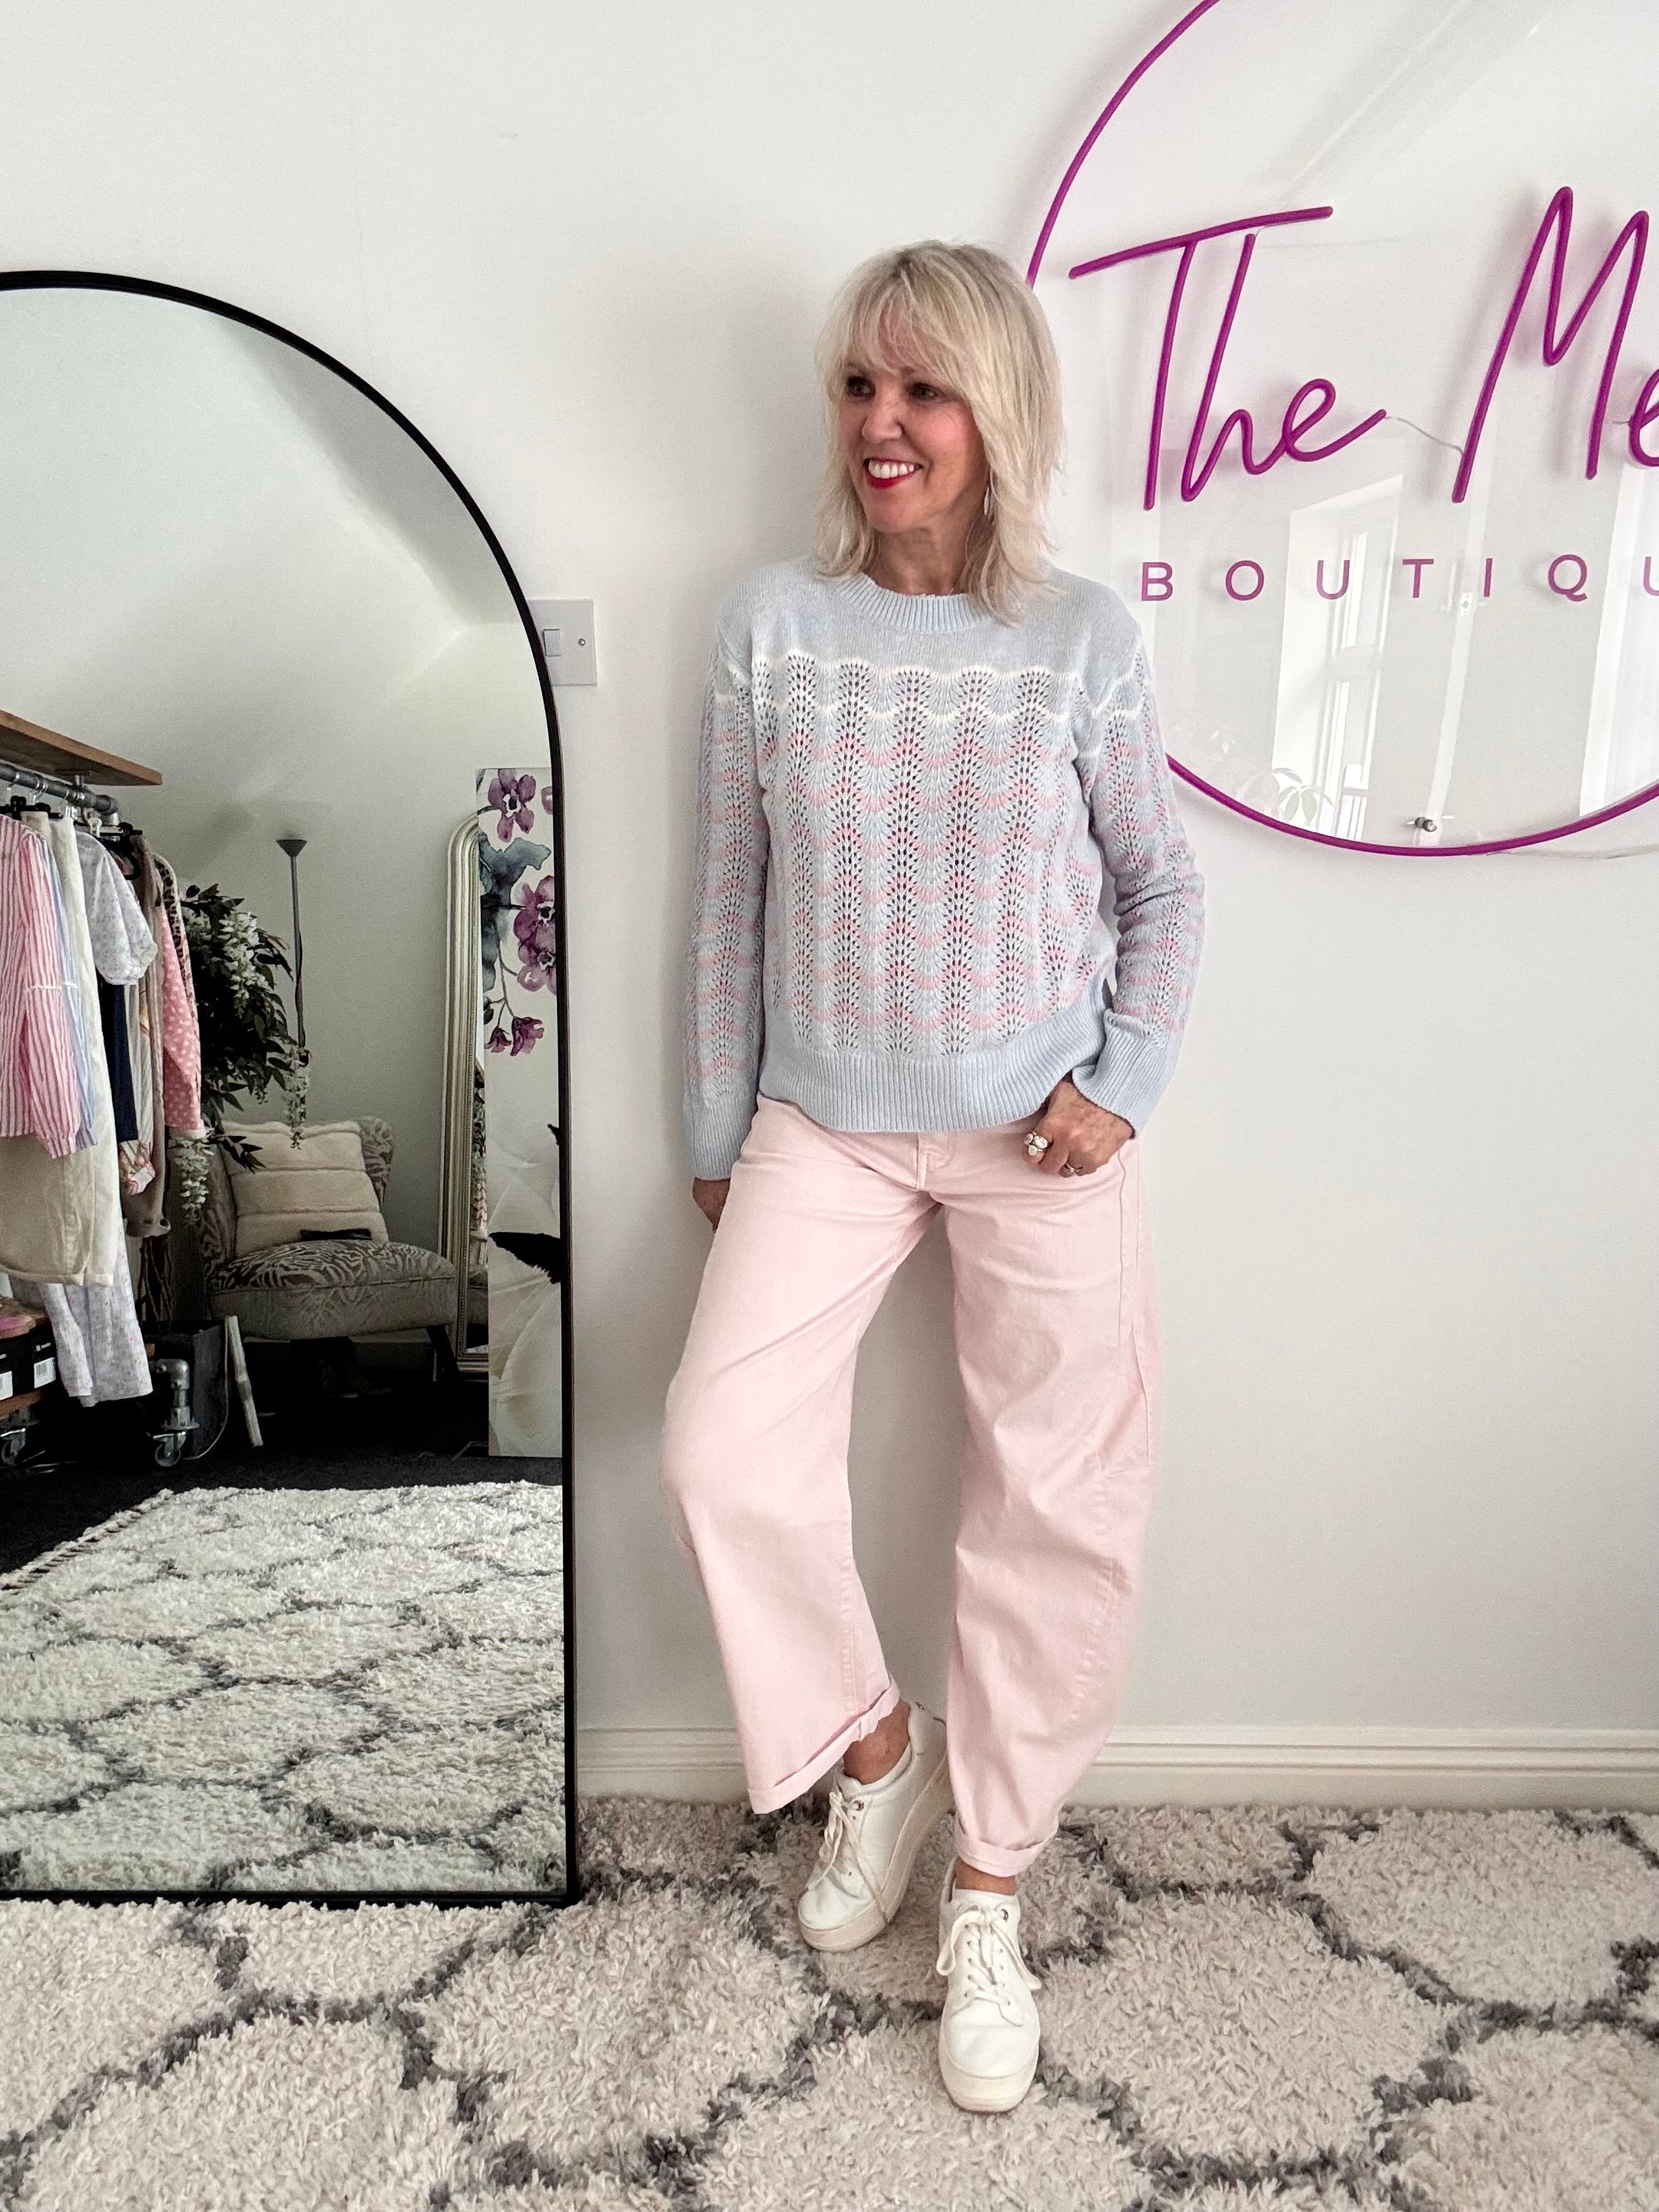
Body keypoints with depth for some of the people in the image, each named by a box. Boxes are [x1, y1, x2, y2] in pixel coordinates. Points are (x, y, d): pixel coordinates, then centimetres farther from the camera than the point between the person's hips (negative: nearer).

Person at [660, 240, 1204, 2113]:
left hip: (1044, 1136, 0)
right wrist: (717, 1133, 7)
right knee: (720, 1452, -9)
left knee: (1052, 1504, 5)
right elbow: (729, 903, 4)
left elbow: (1163, 886, 6)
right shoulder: (769, 624, 0)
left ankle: (988, 1888, 30)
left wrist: (1122, 1083, -7)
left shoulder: (1083, 639, -2)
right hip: (824, 1127, 1)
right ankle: (873, 1748, 23)